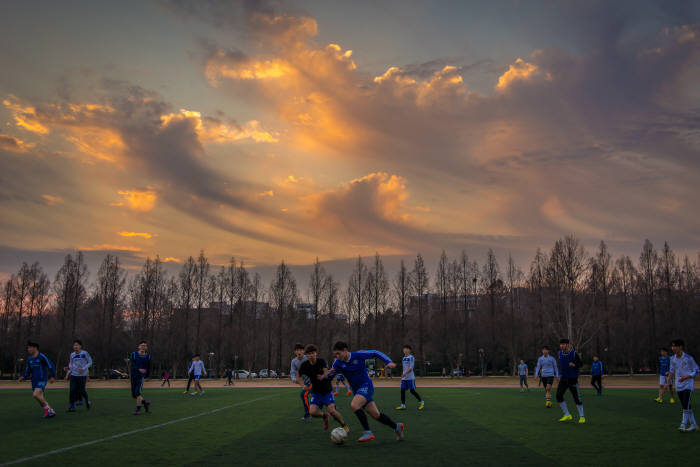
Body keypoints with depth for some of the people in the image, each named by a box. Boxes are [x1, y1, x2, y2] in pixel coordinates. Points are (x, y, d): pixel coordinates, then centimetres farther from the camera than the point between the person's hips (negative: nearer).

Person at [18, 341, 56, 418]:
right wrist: (23, 377, -4)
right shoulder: (29, 359, 9)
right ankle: (51, 412, 21)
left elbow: (51, 366, -8)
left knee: (35, 395, -24)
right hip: (34, 381, 7)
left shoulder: (41, 357, -11)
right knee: (40, 399, 8)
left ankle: (47, 408, -5)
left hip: (42, 380, -7)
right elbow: (28, 371, 15)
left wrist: (52, 377, -14)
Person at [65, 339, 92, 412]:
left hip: (82, 375, -3)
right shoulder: (72, 355, 7)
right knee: (72, 390, -7)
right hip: (73, 375, 4)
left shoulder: (85, 353, -5)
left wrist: (84, 368, -14)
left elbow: (90, 362, 0)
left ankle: (87, 400, 26)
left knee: (81, 390, -3)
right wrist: (68, 373, 6)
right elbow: (70, 365, 17)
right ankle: (72, 406, -1)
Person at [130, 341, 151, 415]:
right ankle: (145, 402, 29)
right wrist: (139, 369, -31)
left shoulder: (148, 357, 3)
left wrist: (147, 376, 19)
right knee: (134, 395, 7)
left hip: (141, 376, -2)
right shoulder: (133, 354, -2)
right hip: (133, 376, 2)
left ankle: (138, 409, -6)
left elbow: (148, 367, 14)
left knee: (138, 392, -18)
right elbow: (132, 365, -15)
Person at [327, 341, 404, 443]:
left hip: (366, 386, -5)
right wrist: (330, 373, -27)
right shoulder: (338, 363, -5)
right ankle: (396, 426, 29)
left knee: (354, 405, -28)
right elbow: (329, 378, -4)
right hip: (356, 390, 6)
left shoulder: (358, 355, -15)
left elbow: (375, 353, -4)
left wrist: (388, 361, -15)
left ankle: (368, 433, -22)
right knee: (376, 415, 7)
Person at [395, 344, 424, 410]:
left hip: (410, 377, -7)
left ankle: (421, 402, 14)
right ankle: (403, 405, 1)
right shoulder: (403, 358, 15)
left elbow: (411, 367, -16)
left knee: (412, 391, -3)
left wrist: (405, 373, -25)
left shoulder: (411, 357, -8)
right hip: (404, 378, 7)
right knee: (402, 390, -1)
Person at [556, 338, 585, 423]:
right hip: (563, 378, 5)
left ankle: (582, 417, 15)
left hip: (573, 379, -5)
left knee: (577, 398, -2)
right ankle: (567, 415, 8)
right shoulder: (560, 353, 2)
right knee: (559, 396, -5)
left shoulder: (574, 353, -13)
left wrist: (574, 365, -28)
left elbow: (580, 364, -8)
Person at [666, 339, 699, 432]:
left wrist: (686, 377, -18)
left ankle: (683, 424, -12)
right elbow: (671, 371, 16)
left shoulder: (688, 358, -12)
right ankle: (693, 425, 19)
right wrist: (668, 382, 9)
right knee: (686, 406, 9)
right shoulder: (673, 358, 4)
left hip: (688, 385, -6)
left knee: (686, 405, -14)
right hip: (678, 386, 6)